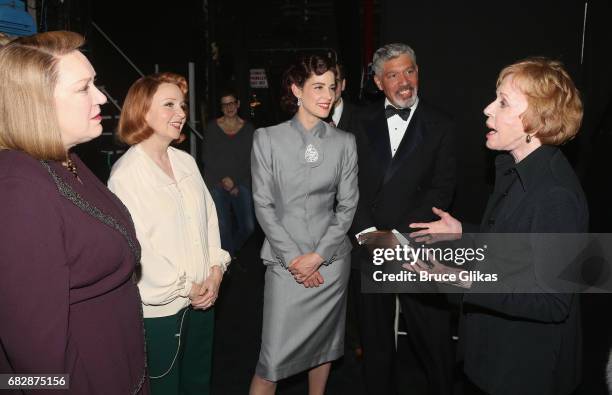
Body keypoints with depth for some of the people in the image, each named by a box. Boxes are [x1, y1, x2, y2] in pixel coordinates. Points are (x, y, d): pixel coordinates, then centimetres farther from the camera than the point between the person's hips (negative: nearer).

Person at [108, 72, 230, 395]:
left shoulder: (186, 161, 5)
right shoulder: (126, 173, -14)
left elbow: (208, 216, 8)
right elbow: (134, 247, -17)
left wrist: (215, 271, -4)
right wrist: (183, 289, -11)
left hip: (202, 295, 6)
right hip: (159, 306, -6)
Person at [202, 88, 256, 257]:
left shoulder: (248, 129, 7)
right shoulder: (212, 127, 5)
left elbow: (249, 161, 3)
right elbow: (207, 158, 3)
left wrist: (235, 182, -6)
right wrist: (224, 179, -5)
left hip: (241, 184, 1)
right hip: (216, 183, -1)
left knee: (248, 226, -6)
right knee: (223, 227, -8)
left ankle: (232, 248, 25)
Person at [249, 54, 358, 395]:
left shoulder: (345, 143, 3)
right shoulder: (267, 139, -2)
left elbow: (348, 205, 2)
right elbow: (263, 205, -3)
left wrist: (319, 255, -7)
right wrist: (292, 257, -9)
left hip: (331, 261, 2)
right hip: (286, 261, -2)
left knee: (324, 343, 14)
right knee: (274, 355, -3)